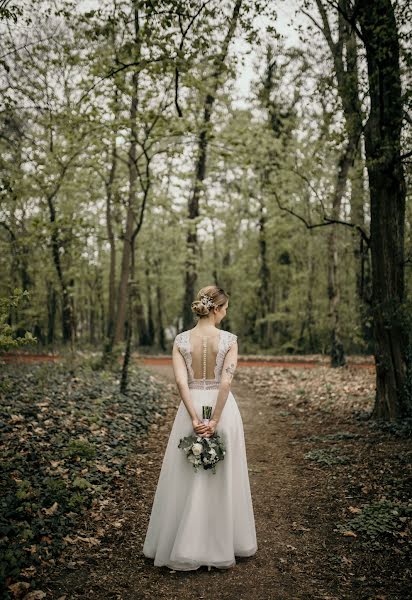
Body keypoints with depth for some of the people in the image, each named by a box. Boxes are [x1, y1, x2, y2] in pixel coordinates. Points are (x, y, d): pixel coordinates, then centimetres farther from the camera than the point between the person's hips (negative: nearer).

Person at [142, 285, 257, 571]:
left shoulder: (181, 340, -3)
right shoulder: (229, 339, -9)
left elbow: (181, 381, -12)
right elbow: (226, 382, -18)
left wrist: (194, 418, -14)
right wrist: (215, 420, -17)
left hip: (191, 408, 2)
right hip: (222, 407, -2)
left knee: (185, 479, 12)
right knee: (221, 478, 11)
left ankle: (182, 546, 22)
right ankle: (220, 546, 22)